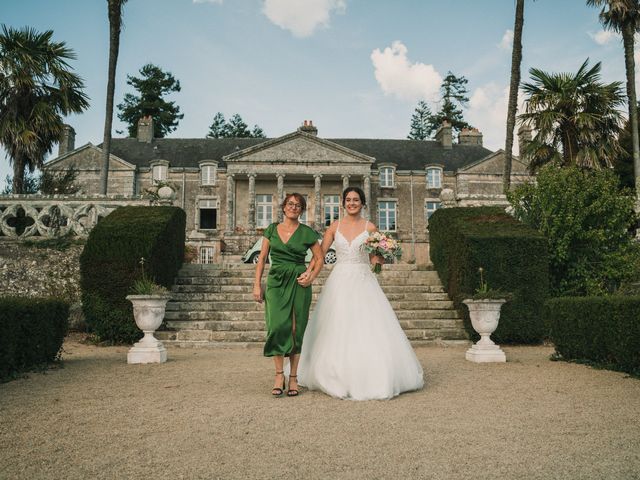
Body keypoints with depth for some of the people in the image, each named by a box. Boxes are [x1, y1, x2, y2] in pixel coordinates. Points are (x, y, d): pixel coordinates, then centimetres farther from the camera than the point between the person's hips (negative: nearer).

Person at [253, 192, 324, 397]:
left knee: (296, 329, 0)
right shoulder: (272, 229, 10)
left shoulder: (307, 232, 5)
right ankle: (279, 375, -1)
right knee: (278, 326, -12)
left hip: (298, 282, -1)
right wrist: (257, 284, 3)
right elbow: (262, 258, 10)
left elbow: (320, 258, 12)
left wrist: (312, 276, -4)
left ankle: (293, 377, 9)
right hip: (276, 281, 1)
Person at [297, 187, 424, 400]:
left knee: (369, 329, -4)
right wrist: (309, 272, -10)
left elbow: (375, 259, 5)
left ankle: (372, 378, 8)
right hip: (339, 282, 1)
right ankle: (339, 378, 16)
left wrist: (383, 254, -16)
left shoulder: (370, 228, 3)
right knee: (337, 331, 3)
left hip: (363, 282, -1)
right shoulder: (335, 226, 6)